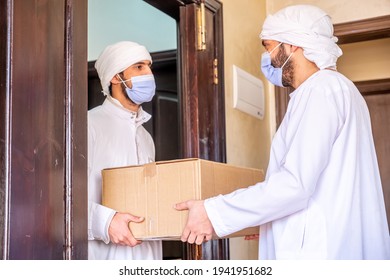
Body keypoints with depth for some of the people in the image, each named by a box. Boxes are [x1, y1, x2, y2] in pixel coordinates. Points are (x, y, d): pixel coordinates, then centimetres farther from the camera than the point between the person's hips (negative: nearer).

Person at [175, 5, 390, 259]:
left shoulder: (322, 89, -12)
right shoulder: (336, 89, 20)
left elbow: (296, 183, -23)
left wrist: (215, 214, -18)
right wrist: (264, 221, 27)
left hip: (324, 252, -10)